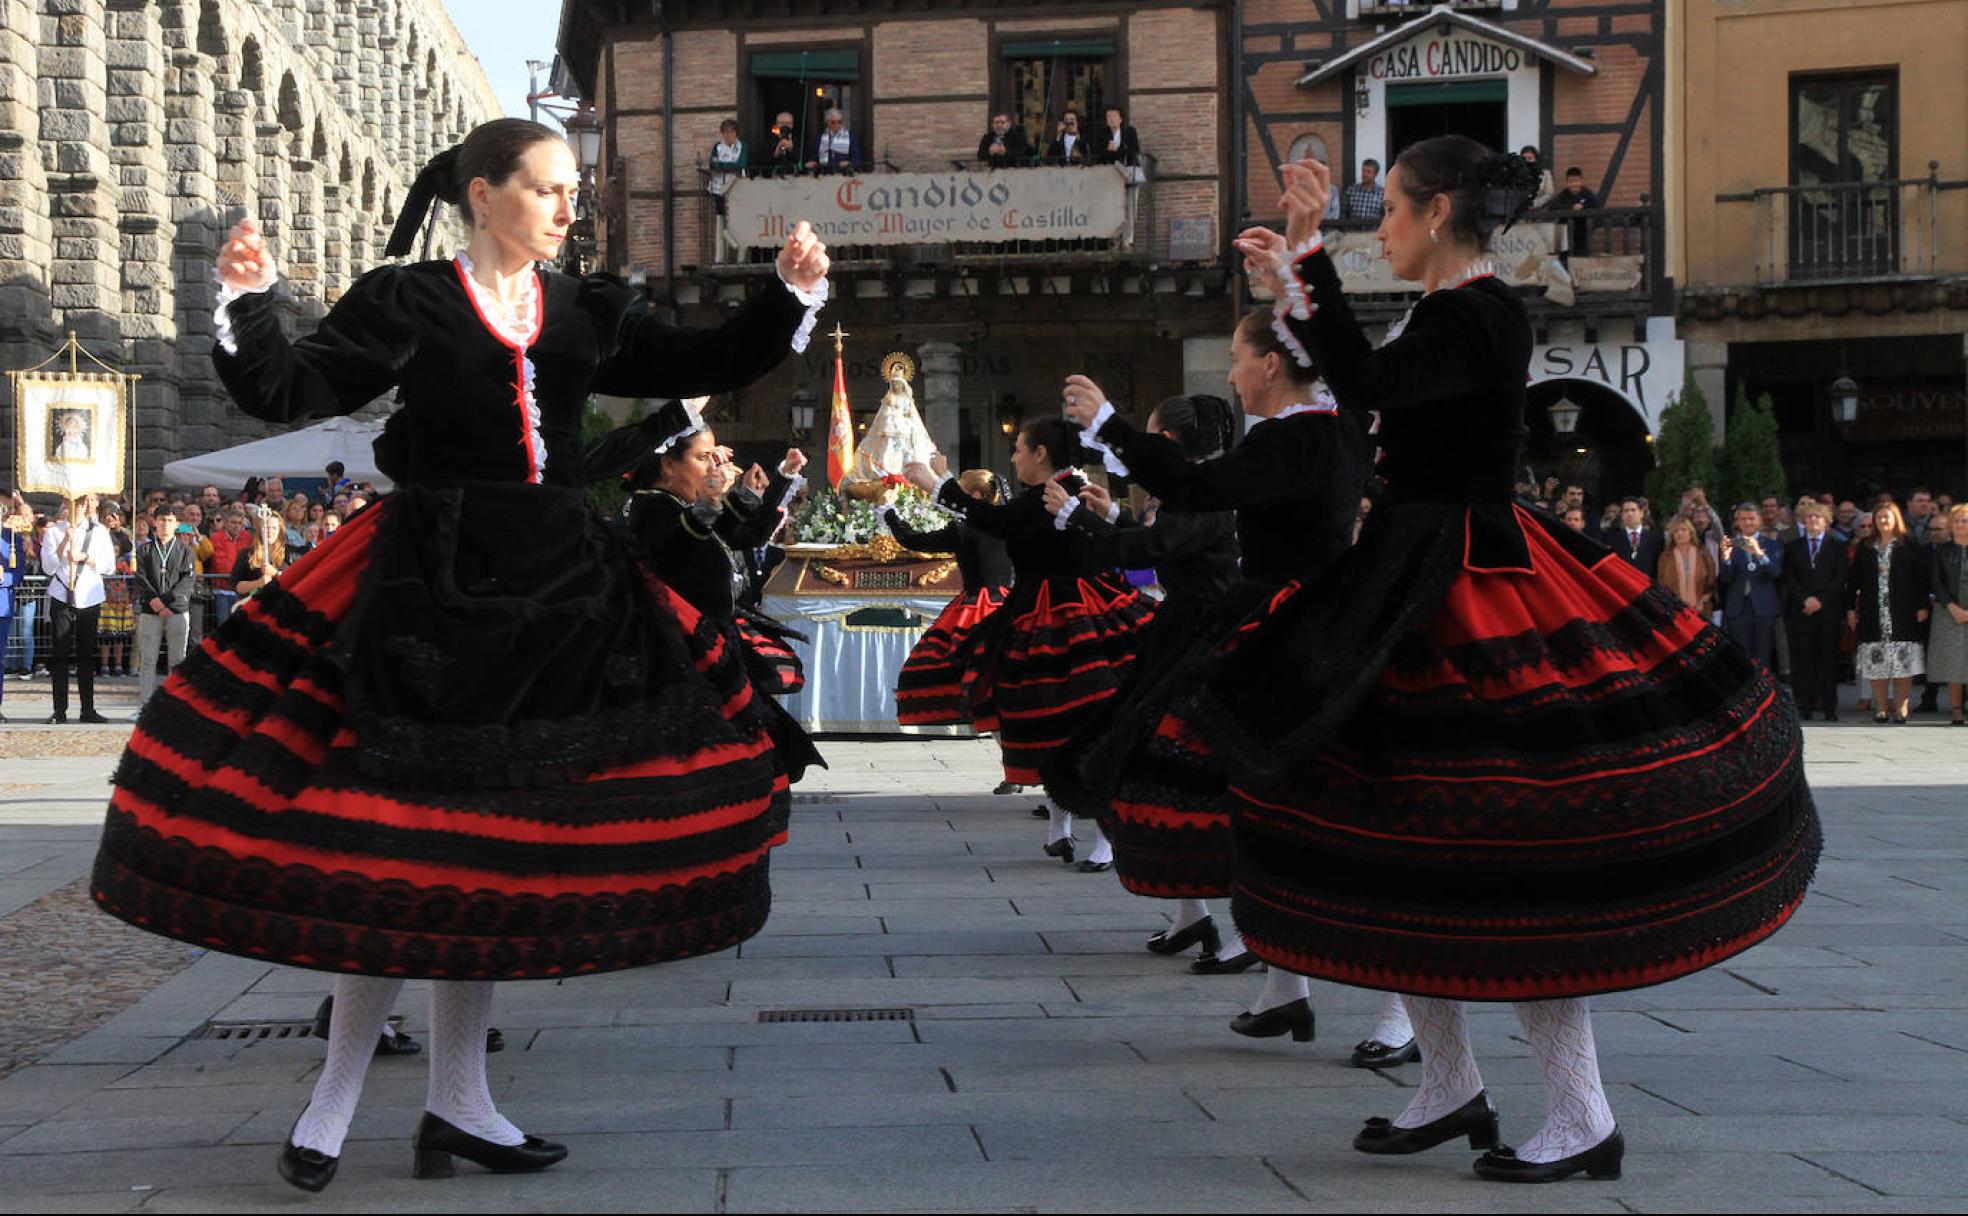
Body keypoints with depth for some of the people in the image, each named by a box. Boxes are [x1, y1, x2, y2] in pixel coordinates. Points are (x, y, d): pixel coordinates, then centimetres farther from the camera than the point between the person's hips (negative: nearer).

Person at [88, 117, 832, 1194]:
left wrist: (791, 296, 4)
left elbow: (703, 366, 15)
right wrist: (248, 304, -24)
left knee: (493, 835, 7)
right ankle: (335, 1098, 7)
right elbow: (293, 390, -8)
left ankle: (457, 1103, 15)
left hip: (562, 593, 5)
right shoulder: (407, 303, 0)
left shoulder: (589, 310, 14)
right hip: (434, 582, -5)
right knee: (404, 832, -7)